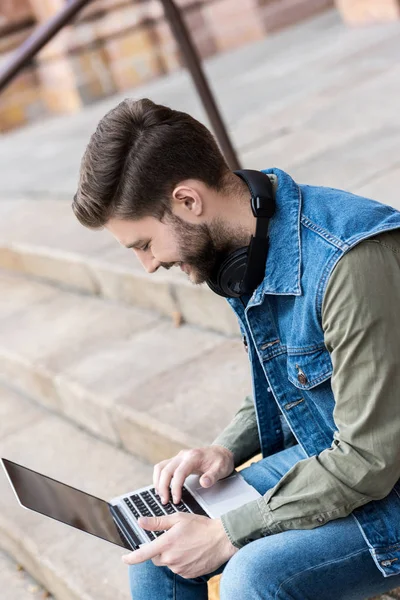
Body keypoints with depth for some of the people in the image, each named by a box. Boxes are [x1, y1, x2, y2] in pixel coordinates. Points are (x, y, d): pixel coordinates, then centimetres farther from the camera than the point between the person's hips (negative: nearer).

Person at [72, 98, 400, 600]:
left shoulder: (352, 262, -31)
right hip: (321, 457, 8)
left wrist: (225, 535, -20)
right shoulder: (246, 245, -2)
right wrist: (226, 449, -3)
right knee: (156, 547, 0)